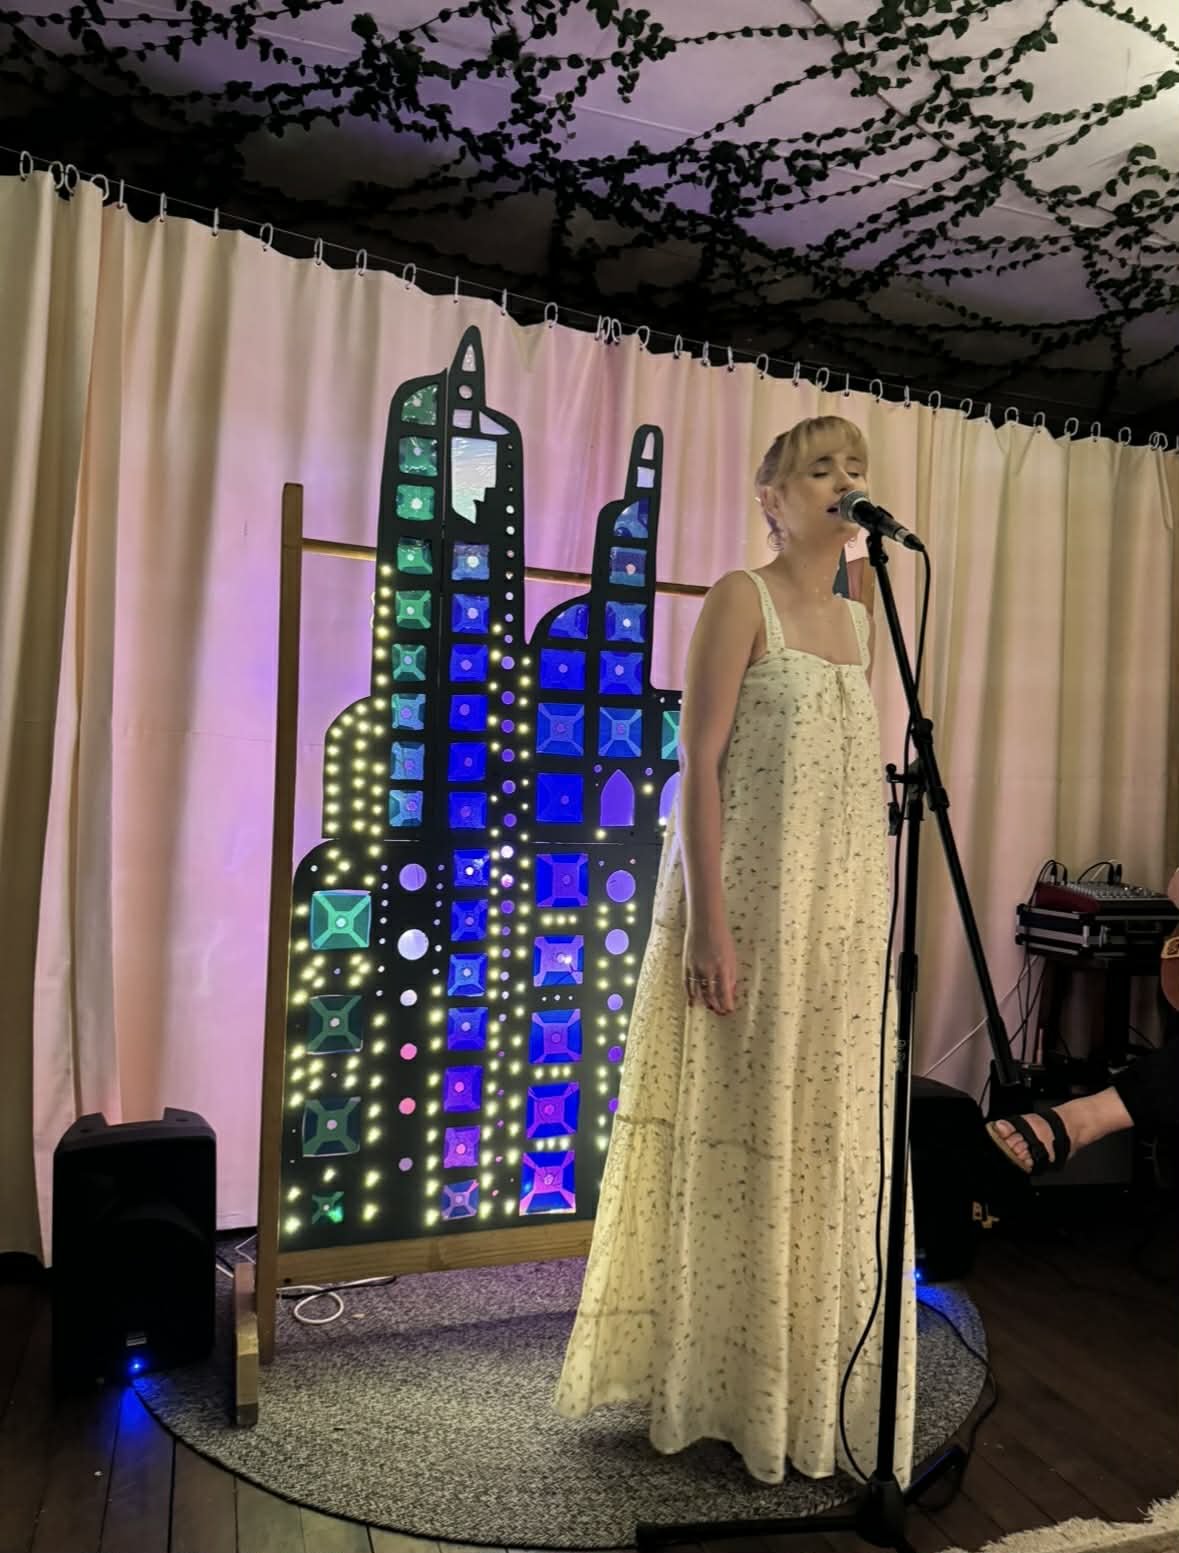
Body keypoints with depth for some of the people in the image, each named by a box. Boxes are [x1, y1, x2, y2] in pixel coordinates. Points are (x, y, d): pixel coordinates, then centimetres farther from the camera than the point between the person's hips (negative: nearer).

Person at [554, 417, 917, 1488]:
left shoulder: (858, 620, 15)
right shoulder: (741, 599, -5)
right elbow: (700, 766, -12)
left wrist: (874, 921, 14)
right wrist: (708, 924, -18)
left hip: (843, 914, 7)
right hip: (751, 900, -7)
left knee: (829, 1145, 12)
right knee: (739, 1138, 3)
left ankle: (812, 1390, 29)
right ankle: (726, 1390, 22)